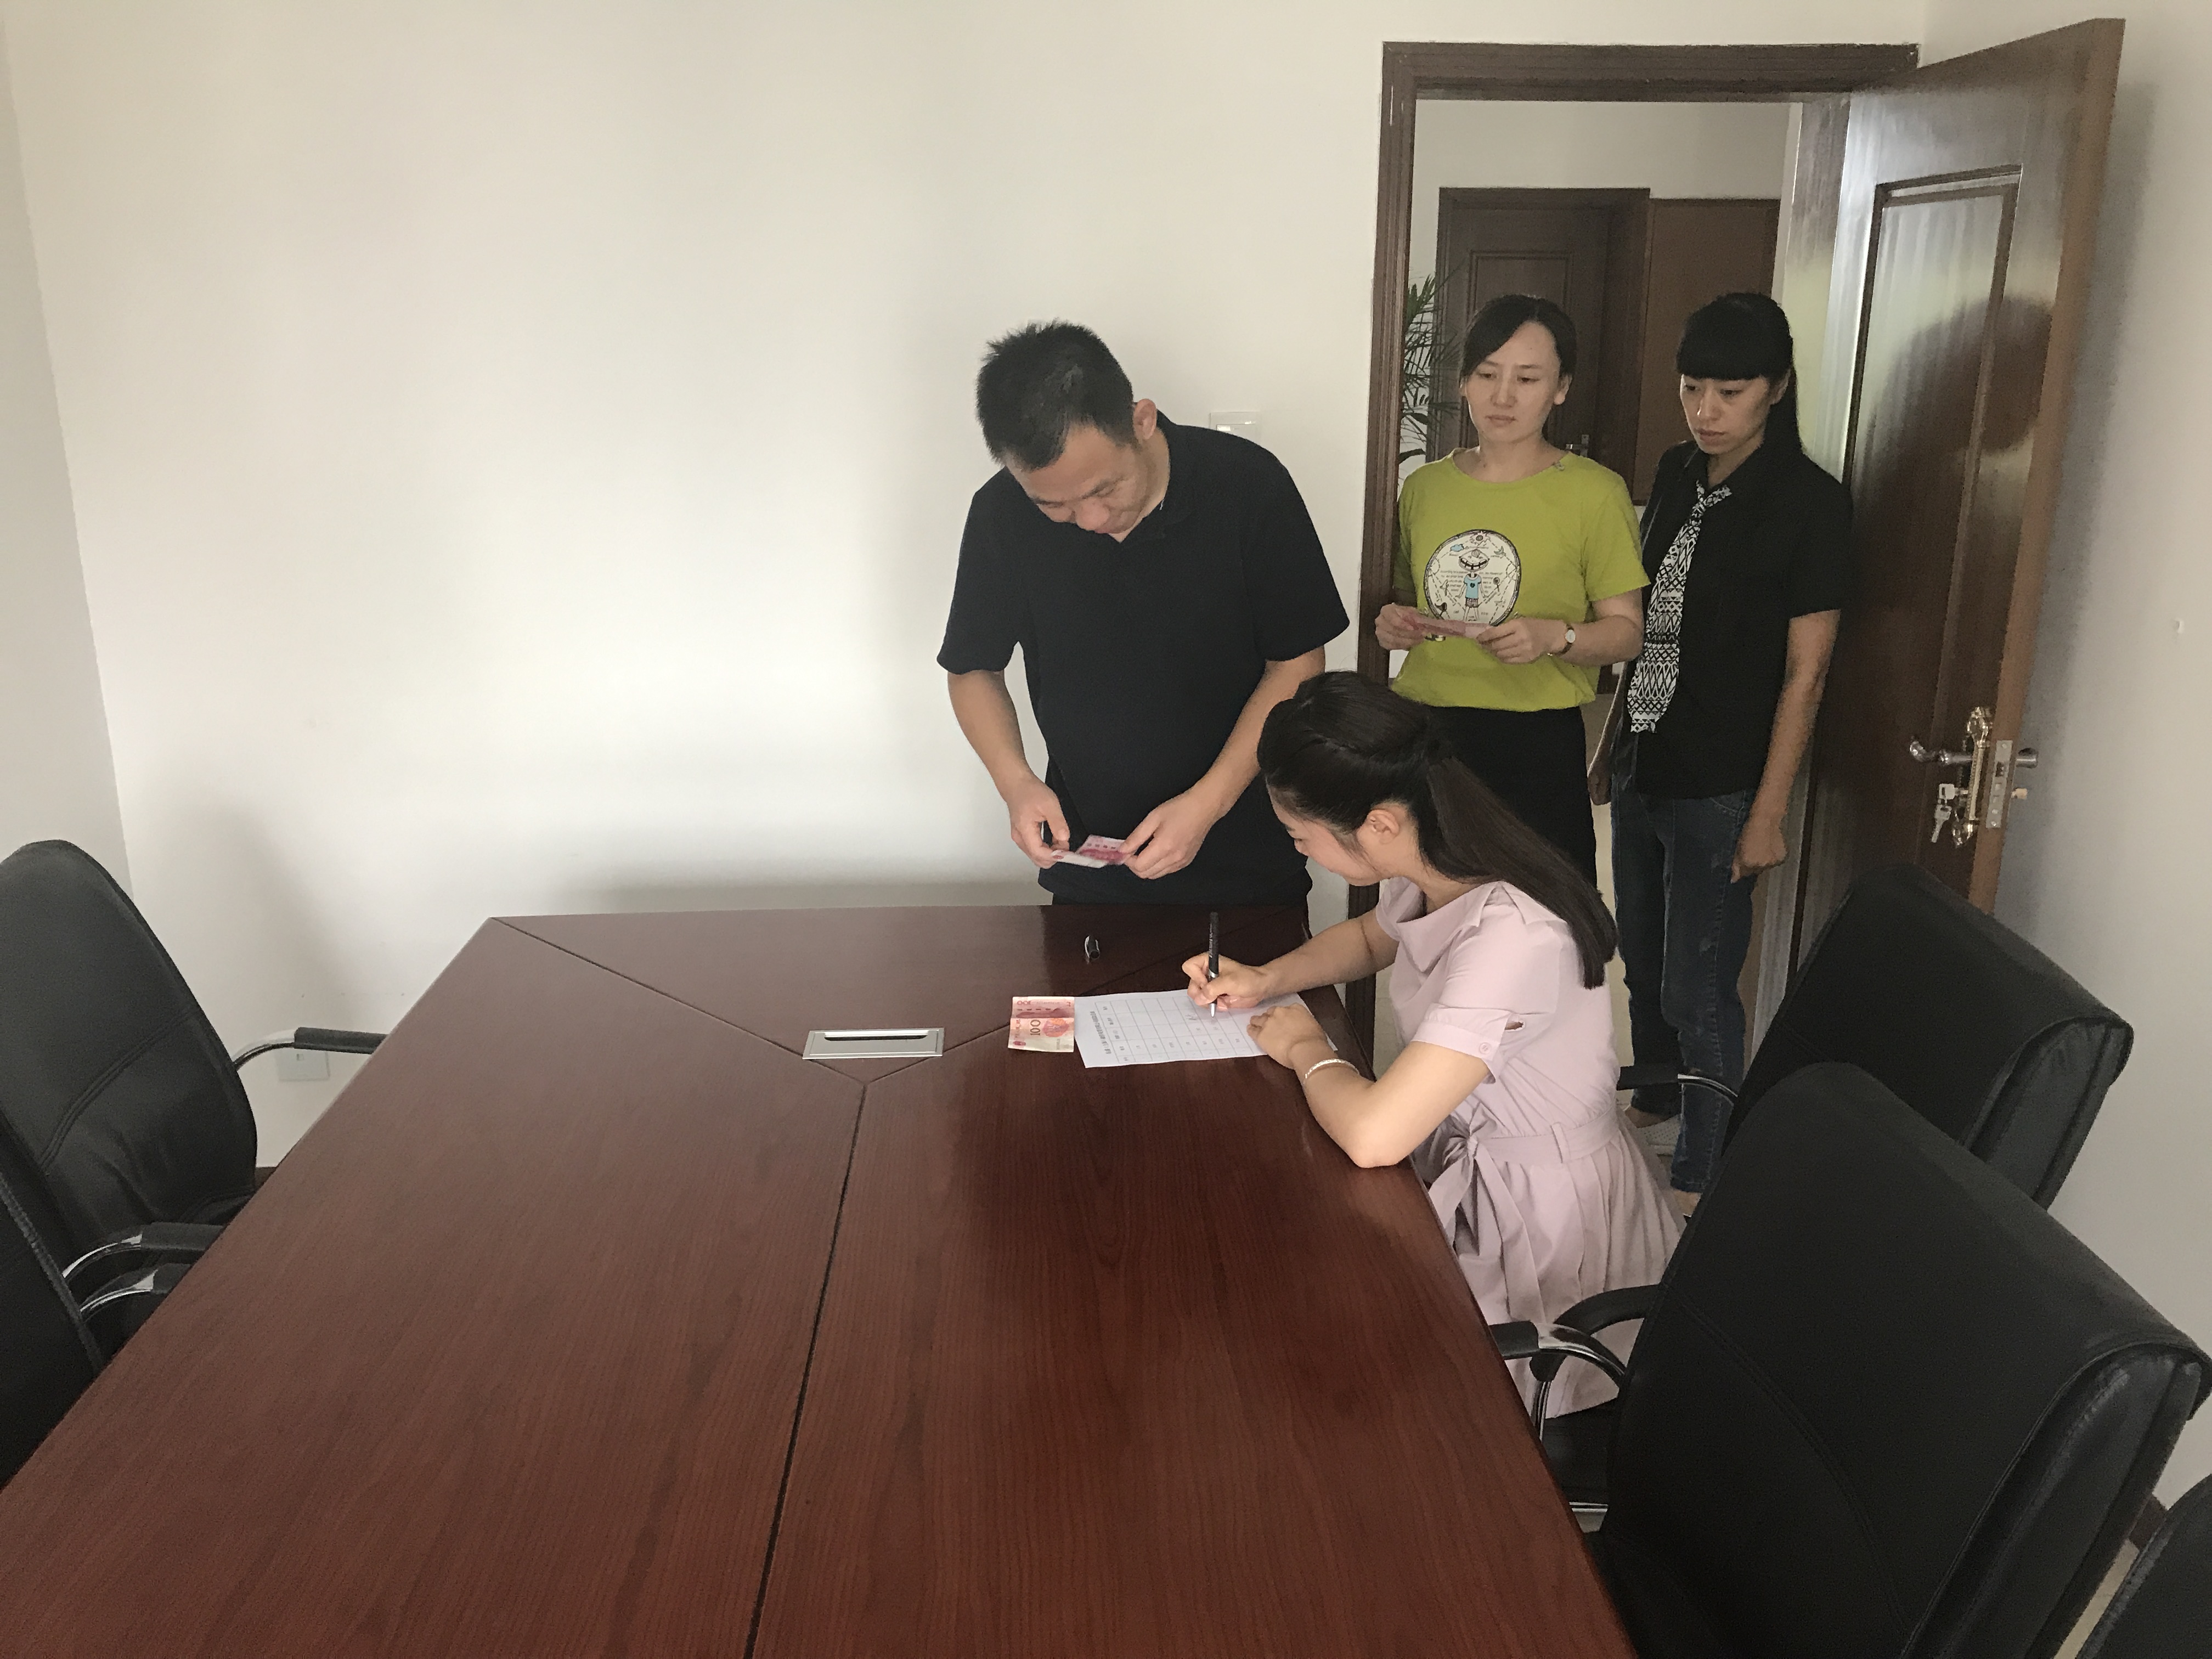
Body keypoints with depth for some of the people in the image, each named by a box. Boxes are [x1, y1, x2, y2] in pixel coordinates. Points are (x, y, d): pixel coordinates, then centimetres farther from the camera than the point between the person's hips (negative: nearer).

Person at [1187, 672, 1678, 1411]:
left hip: (1543, 1208, -8)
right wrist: (1266, 980, 0)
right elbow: (1370, 936, 18)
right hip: (1465, 1156, 8)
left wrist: (1307, 1051, -19)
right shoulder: (1426, 871, -8)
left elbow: (1372, 1135, -41)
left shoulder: (1512, 936, -35)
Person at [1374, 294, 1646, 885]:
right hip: (1421, 732, 4)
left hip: (1536, 745, -3)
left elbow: (1626, 631, -2)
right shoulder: (1424, 487, 9)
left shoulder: (1595, 492, -3)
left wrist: (1555, 636, -20)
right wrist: (1394, 620, 1)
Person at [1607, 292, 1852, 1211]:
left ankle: (1702, 1174, 18)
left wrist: (1768, 813, -13)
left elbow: (1805, 672, -12)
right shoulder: (1676, 474, 6)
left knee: (1697, 990, 0)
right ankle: (1653, 1095, 43)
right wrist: (1607, 742, 13)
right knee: (1642, 957, 20)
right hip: (1641, 760, 6)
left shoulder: (1810, 503, -12)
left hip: (1719, 787, -6)